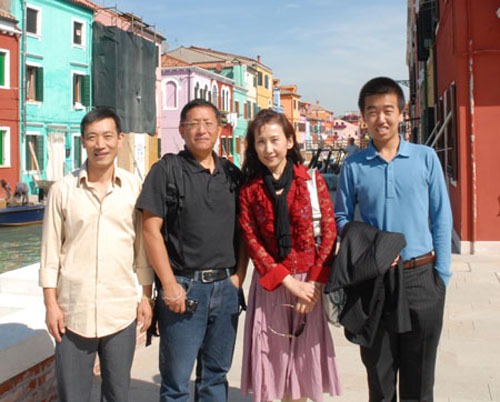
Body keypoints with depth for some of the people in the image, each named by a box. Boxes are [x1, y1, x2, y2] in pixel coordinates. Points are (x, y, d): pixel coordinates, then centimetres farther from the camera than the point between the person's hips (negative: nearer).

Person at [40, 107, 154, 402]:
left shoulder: (135, 187, 1)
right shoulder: (63, 190, 0)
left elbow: (143, 246, 7)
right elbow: (51, 251, 3)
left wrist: (146, 297, 6)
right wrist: (51, 303, -1)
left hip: (121, 311, 1)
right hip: (74, 311, 0)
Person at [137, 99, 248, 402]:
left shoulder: (232, 173, 11)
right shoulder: (166, 171, -3)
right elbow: (151, 231, -7)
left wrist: (238, 275, 2)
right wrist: (170, 284, -12)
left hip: (227, 287, 4)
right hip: (184, 287, -4)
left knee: (216, 375, 15)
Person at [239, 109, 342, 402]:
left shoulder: (312, 181, 1)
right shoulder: (249, 189, 2)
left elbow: (329, 233, -2)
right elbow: (252, 240, -3)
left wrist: (314, 282, -11)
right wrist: (288, 281, -11)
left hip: (308, 283, 0)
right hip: (269, 286, 0)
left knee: (302, 356, 6)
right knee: (269, 361, 3)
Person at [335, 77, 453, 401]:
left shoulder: (426, 158, 1)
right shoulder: (354, 165, 1)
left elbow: (441, 218, 4)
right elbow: (341, 218, 7)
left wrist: (442, 276, -1)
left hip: (421, 277, 0)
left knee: (419, 374, 11)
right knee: (378, 371, 12)